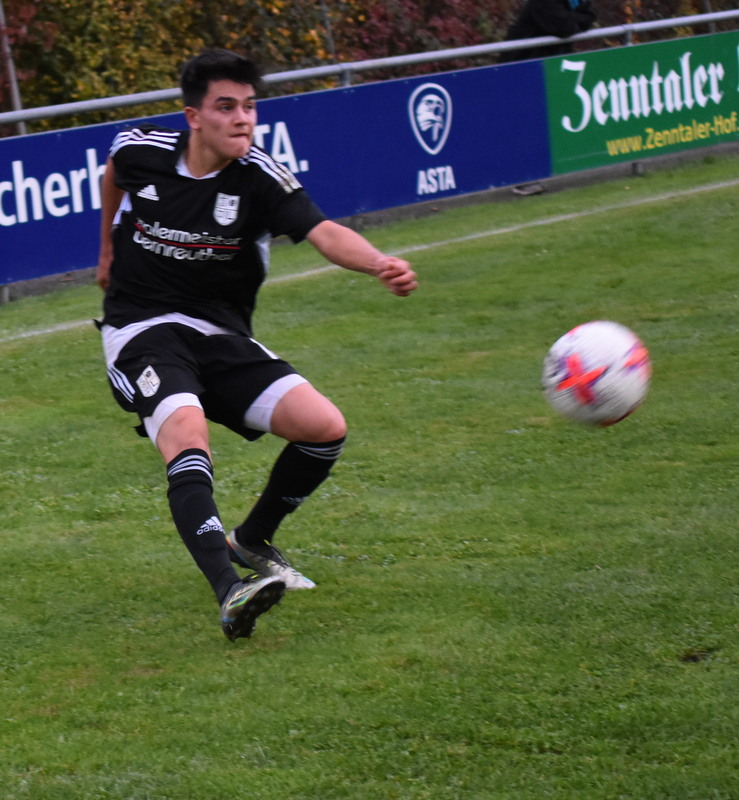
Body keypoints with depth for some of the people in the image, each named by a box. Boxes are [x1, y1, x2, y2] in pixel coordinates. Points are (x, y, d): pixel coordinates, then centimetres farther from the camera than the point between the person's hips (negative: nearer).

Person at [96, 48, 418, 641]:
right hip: (141, 331, -2)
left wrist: (381, 264, -49)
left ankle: (251, 542, 14)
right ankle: (230, 594, -48)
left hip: (221, 336, 2)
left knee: (324, 427, -14)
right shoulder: (141, 152, -6)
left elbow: (325, 234, -29)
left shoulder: (261, 179, -12)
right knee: (187, 434, -32)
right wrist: (109, 248, 32)